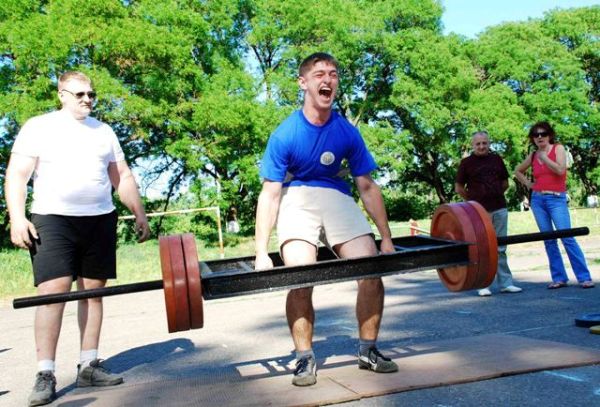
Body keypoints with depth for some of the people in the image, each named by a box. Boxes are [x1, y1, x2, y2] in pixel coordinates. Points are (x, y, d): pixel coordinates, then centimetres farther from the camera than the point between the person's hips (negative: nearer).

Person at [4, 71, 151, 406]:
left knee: (93, 291, 5)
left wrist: (140, 214, 12)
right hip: (54, 220, -4)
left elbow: (123, 177, 17)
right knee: (53, 292, -12)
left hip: (101, 221, 4)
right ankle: (45, 375, -6)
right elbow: (17, 175, -3)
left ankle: (89, 366, 13)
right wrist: (17, 218, -15)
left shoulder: (104, 131, 15)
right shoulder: (38, 127, 3)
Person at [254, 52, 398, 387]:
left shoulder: (348, 133, -7)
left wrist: (387, 239, 1)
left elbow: (368, 187, 1)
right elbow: (270, 194, -14)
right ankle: (305, 359, -2)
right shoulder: (285, 134, -15)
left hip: (337, 197, 3)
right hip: (297, 199, -3)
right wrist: (262, 254, -19)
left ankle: (368, 350, 9)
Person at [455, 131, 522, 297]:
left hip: (499, 209, 3)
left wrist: (494, 195, 13)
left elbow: (505, 183, 18)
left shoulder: (496, 159, 9)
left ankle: (505, 283, 15)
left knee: (500, 248, 9)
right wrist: (473, 200, 6)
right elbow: (458, 188, 2)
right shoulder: (466, 163, -1)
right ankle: (483, 285, 7)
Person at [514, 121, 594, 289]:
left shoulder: (558, 148, 1)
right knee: (549, 240, 3)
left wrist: (544, 157, -10)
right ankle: (559, 278, 8)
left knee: (567, 237, -15)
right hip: (537, 200, 4)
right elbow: (517, 170, 28)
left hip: (556, 199, -4)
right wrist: (527, 183, 13)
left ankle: (584, 277, -10)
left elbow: (560, 170, -14)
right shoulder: (533, 155, 12)